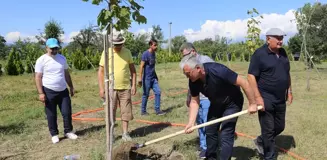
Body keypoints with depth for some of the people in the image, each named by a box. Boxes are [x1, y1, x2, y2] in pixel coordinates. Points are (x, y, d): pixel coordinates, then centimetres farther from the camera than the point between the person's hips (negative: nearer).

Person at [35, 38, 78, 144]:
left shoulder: (62, 58, 7)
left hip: (63, 90, 4)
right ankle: (54, 134, 19)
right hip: (49, 91, -4)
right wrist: (41, 93, -15)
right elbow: (38, 77, -9)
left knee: (67, 112, 6)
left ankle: (68, 131, 20)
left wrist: (71, 87, 15)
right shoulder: (41, 60, -7)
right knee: (51, 115, 6)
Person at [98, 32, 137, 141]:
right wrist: (101, 88, -9)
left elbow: (132, 69, 9)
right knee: (110, 112, 6)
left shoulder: (127, 52, 2)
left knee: (126, 111, 7)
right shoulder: (106, 52, -5)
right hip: (111, 88, -2)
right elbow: (101, 71, -3)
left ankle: (125, 133, 20)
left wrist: (134, 85, 1)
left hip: (125, 88, 2)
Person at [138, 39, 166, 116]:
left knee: (158, 92, 2)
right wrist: (140, 79, -19)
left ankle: (157, 110, 10)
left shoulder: (153, 53, 9)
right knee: (146, 94, 2)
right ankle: (143, 111, 17)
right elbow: (141, 66, -15)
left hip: (153, 77, 7)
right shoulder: (145, 54, -13)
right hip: (147, 78, -7)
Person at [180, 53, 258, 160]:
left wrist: (252, 104, -22)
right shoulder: (193, 81, -18)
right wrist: (191, 122, -18)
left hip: (232, 103, -6)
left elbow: (244, 83, -30)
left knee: (226, 135, -10)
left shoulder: (217, 71, -37)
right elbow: (194, 101, -8)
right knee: (210, 131, 13)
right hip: (216, 104, 6)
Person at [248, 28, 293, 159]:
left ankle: (260, 141, 40)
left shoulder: (282, 53, 9)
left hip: (280, 99, 7)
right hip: (266, 99, -7)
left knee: (280, 127, 17)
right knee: (268, 129, 3)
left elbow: (287, 74, 19)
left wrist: (289, 91, 16)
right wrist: (258, 97, -20)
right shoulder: (259, 54, -13)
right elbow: (251, 76, -17)